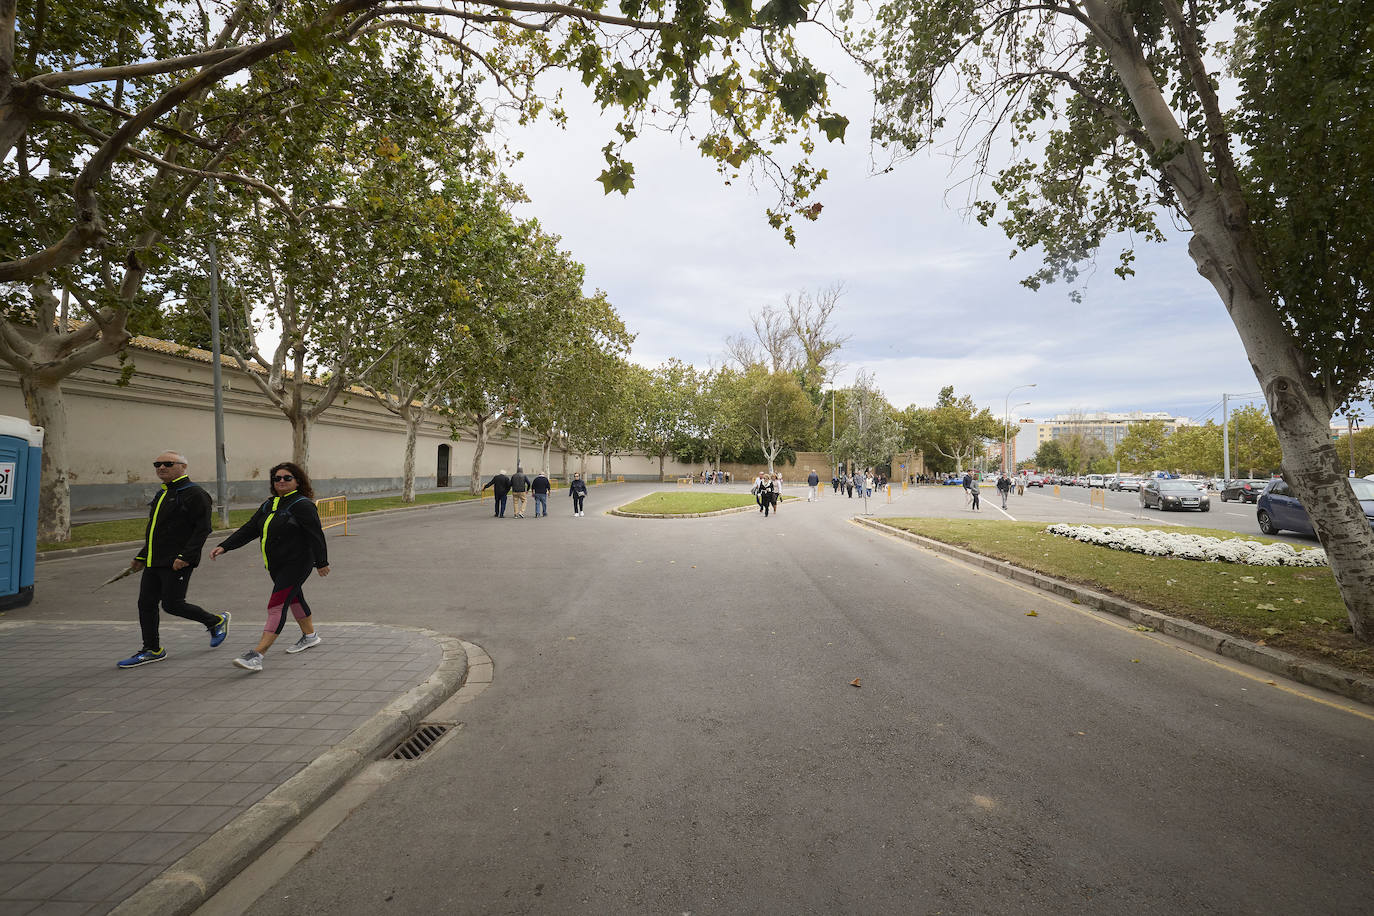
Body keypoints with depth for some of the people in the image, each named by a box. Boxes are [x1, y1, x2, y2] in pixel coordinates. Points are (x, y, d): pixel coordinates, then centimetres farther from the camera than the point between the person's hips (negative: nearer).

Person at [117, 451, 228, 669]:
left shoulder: (194, 494, -11)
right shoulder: (162, 494, 18)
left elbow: (203, 529, -18)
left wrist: (185, 556, -24)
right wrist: (141, 556, 23)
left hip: (177, 562, -9)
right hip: (154, 562, 9)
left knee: (172, 604, -7)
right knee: (146, 604, 9)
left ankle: (216, 621, 14)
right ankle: (152, 650, 21)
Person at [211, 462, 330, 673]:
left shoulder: (302, 504, -13)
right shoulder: (269, 505, 12)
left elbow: (316, 535, -16)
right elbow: (248, 530, 11)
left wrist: (321, 562, -16)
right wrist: (224, 546, -1)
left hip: (296, 564, -9)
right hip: (276, 566, 9)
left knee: (277, 605, -14)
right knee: (293, 598, 21)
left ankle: (257, 655, -17)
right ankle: (310, 636, 39)